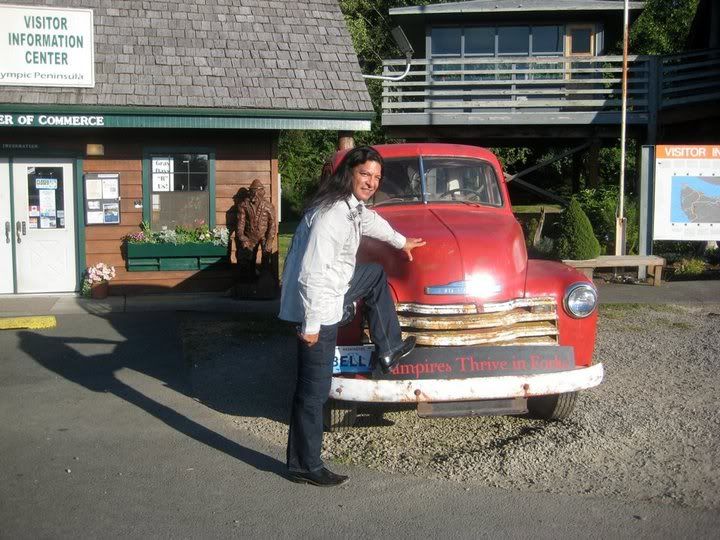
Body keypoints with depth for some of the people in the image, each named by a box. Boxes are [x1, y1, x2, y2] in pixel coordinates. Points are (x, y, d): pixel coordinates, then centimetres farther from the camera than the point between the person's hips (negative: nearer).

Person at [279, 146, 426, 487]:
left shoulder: (352, 205, 6)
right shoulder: (331, 214, -25)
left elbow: (370, 221, 31)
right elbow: (313, 272, -29)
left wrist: (401, 241, 47)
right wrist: (312, 324, -27)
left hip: (332, 292, 10)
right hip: (317, 307, -10)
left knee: (376, 276, 27)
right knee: (314, 390, -4)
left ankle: (388, 350, 36)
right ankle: (304, 466, 7)